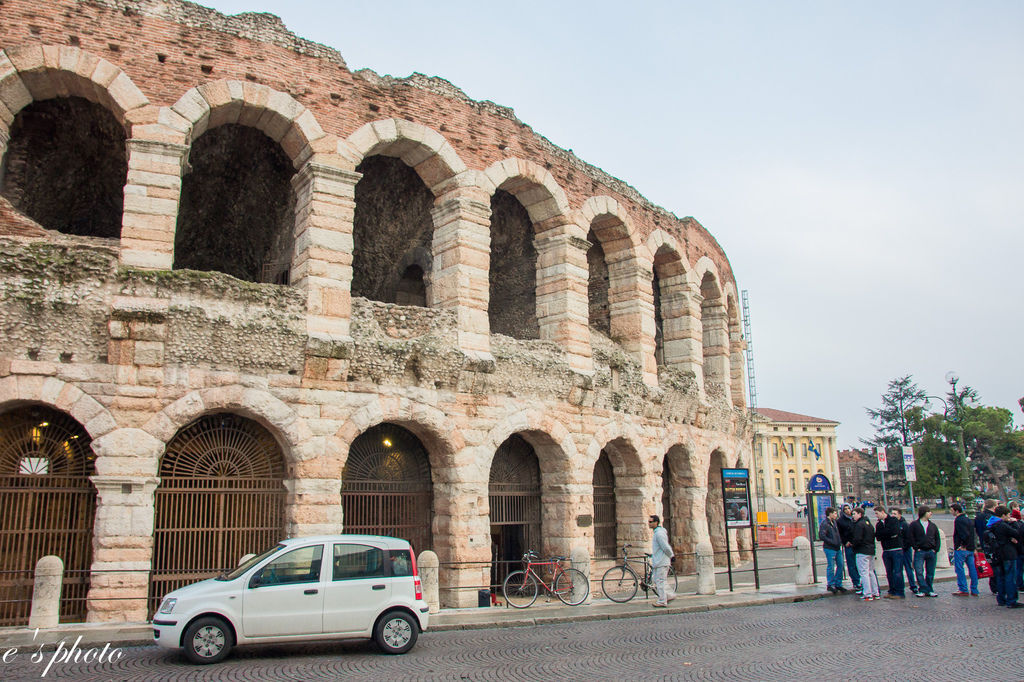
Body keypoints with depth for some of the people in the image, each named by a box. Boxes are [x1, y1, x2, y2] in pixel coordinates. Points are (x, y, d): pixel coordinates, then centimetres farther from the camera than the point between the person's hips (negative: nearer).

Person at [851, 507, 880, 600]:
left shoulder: (859, 524, -14)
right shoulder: (868, 523, 14)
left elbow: (858, 539, -21)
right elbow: (873, 537, 17)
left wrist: (851, 543, -4)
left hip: (862, 552, -9)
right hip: (871, 551, 9)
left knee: (864, 573, -6)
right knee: (871, 572, 15)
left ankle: (868, 595, -7)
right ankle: (875, 593, 18)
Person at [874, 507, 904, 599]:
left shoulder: (893, 520, -3)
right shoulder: (878, 524, 13)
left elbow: (894, 531, -18)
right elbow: (878, 537, 2)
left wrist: (883, 533, -6)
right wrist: (888, 534, -11)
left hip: (896, 549, -6)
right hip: (886, 551, 6)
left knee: (897, 572, -5)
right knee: (889, 573, 9)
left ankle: (899, 592, 0)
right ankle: (892, 591, 17)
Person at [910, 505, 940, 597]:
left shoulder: (933, 526, 13)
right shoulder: (914, 525, 1)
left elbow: (937, 539, 15)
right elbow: (911, 538, 0)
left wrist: (936, 549, 2)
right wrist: (916, 548, -7)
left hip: (931, 552, 4)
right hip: (919, 552, -3)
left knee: (930, 573, 6)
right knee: (919, 571, -11)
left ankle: (928, 590, 15)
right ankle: (924, 589, -6)